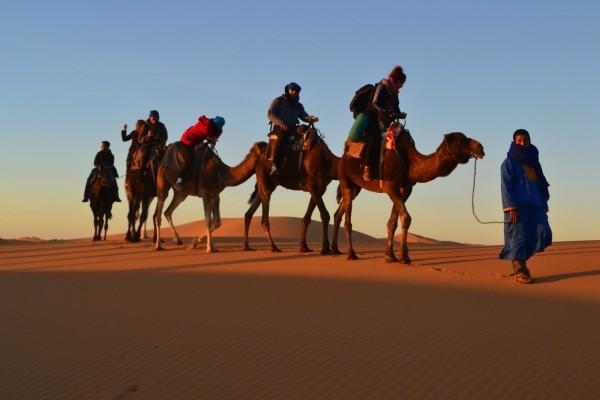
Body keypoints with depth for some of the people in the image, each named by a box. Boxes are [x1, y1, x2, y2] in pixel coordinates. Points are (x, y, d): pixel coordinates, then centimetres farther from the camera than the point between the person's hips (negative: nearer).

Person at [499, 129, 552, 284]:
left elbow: (541, 186, 21)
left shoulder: (533, 163, 21)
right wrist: (511, 207, -18)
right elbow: (506, 186, -7)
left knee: (543, 234, -7)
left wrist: (544, 206, 13)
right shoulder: (509, 163, 2)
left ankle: (519, 258, 9)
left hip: (535, 205, 6)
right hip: (517, 206, -6)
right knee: (518, 237, -8)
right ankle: (519, 271, -4)